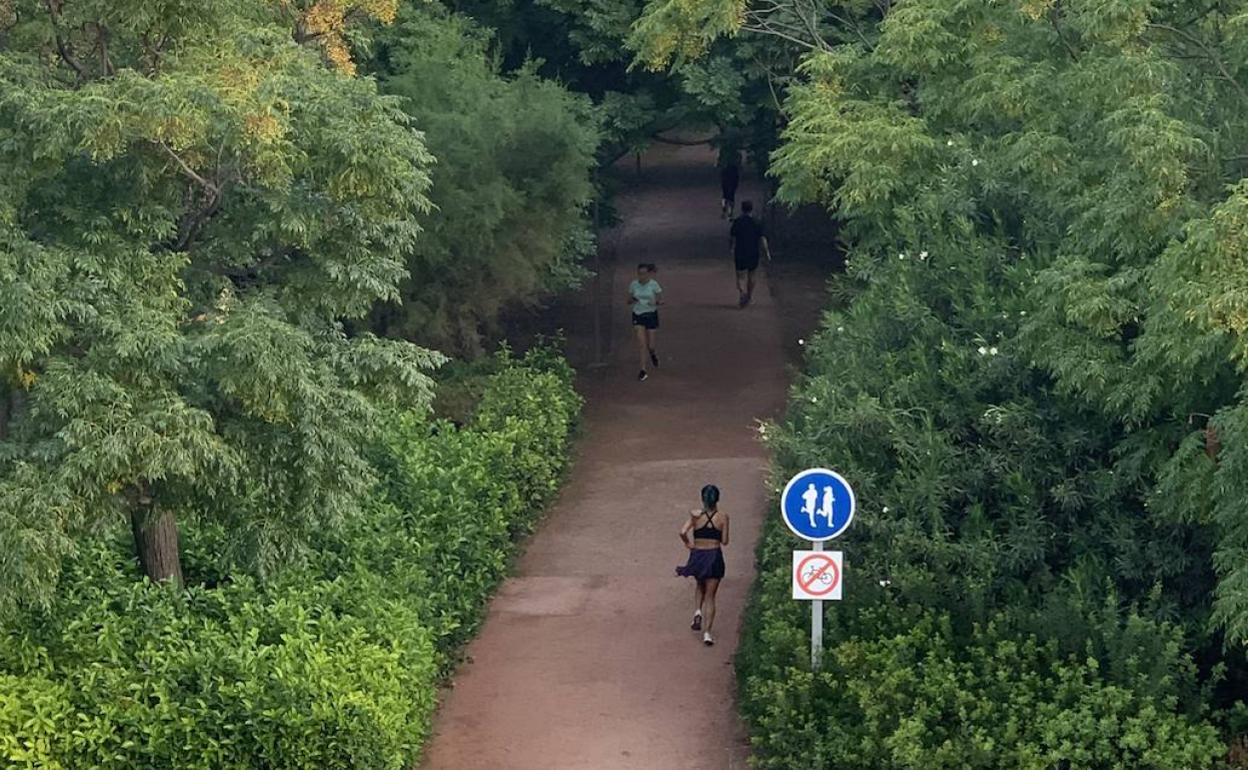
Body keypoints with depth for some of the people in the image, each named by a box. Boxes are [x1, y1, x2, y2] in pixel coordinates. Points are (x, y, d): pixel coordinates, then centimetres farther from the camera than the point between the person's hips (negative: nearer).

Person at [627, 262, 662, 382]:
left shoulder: (654, 285, -9)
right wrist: (632, 300, -16)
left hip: (651, 315, -1)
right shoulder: (633, 284, -3)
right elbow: (629, 299, 8)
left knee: (649, 344, 4)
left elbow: (661, 300, -1)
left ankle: (652, 354, 43)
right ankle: (643, 371, -5)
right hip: (638, 315, 1)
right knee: (641, 342, -12)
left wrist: (656, 302, -25)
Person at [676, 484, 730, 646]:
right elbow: (724, 541, -4)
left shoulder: (695, 515, -8)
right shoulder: (722, 517, -7)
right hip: (714, 556, -1)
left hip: (697, 556, 1)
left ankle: (697, 612, 7)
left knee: (700, 586, 31)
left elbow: (683, 532, -18)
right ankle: (707, 632, -1)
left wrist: (688, 544, 0)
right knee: (710, 596, 6)